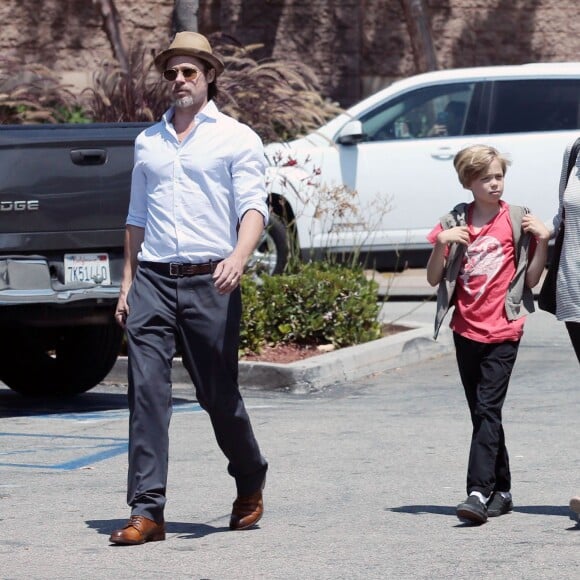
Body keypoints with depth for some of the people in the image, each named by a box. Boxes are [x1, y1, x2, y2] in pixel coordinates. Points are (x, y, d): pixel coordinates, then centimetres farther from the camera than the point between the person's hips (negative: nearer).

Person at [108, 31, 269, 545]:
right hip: (152, 280, 4)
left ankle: (250, 484, 30)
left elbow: (253, 208, -7)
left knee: (219, 393, 3)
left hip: (209, 282, -3)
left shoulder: (236, 138, 3)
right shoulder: (148, 141, 18)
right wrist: (127, 283, 15)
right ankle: (146, 511, -10)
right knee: (146, 391, -8)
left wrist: (239, 258, -26)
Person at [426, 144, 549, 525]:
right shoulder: (455, 223, 6)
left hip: (503, 332, -4)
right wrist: (442, 244, -11)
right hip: (467, 331, 4)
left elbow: (531, 279, 1)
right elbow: (433, 279, 6)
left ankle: (479, 492, -21)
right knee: (483, 413, 10)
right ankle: (501, 490, 20)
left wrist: (543, 241, -12)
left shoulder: (517, 220, -1)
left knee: (487, 410, -14)